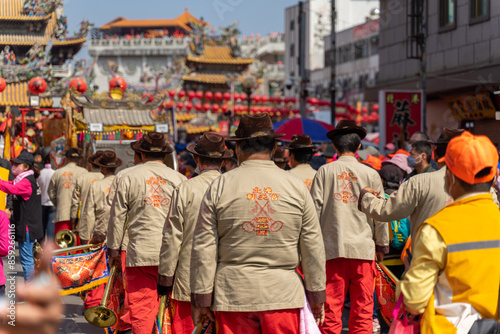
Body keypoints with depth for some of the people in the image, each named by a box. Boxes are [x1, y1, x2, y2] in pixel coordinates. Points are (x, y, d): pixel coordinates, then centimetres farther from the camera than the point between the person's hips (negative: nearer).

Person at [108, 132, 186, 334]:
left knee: (141, 308, 1)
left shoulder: (129, 179, 3)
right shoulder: (179, 179, 5)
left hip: (141, 253, -1)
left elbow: (118, 216, 6)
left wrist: (114, 247, 16)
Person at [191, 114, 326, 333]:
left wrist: (201, 298, 6)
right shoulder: (296, 187, 4)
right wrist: (317, 297, 14)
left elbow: (204, 248, 0)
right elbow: (313, 247, 6)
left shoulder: (219, 188, 1)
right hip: (283, 294, 0)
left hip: (234, 295, 0)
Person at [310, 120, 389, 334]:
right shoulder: (370, 174, 2)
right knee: (362, 308, 4)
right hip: (363, 247, 0)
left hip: (332, 247, 0)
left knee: (331, 307, 2)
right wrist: (382, 244, 17)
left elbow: (314, 209, 0)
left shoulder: (325, 171, 2)